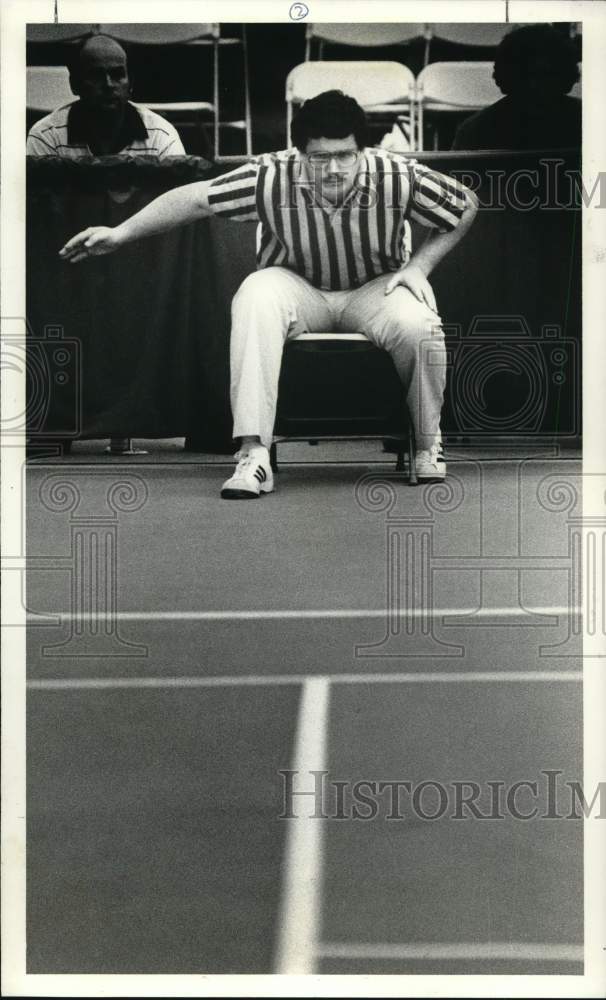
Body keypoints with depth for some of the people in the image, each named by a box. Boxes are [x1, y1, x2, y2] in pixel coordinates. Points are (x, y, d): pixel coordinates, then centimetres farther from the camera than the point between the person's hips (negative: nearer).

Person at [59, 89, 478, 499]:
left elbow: (467, 207, -5)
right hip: (300, 289, 0)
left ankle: (429, 446, -5)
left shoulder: (399, 177, -22)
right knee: (256, 297, -35)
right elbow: (195, 198, -14)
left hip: (373, 289, 0)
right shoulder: (271, 177, -23)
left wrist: (418, 266, -13)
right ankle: (253, 454, -34)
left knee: (419, 327, -33)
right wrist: (121, 233, -17)